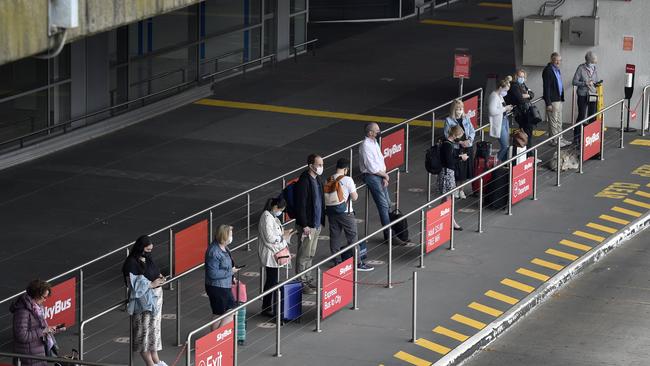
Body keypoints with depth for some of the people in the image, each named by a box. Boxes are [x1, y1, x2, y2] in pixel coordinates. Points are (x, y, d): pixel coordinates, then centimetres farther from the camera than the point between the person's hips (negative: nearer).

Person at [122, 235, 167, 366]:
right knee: (145, 329, -2)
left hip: (156, 297, 8)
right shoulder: (131, 263, -15)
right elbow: (132, 284, -20)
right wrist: (151, 284, -20)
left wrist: (159, 278, 2)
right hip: (142, 300, -8)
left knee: (154, 327, 15)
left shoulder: (148, 259, 9)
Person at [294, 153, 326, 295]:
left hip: (316, 224, 9)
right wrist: (304, 225, -21)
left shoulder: (317, 179, 9)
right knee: (304, 255, -1)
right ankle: (301, 283, 6)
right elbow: (300, 205, -21)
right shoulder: (304, 182, -20)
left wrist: (321, 221, 18)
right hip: (307, 225, -9)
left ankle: (308, 279, 27)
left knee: (310, 255, 18)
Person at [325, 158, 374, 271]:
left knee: (334, 237, 12)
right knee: (352, 236, 4)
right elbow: (354, 197, -10)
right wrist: (354, 192, 9)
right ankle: (358, 263, 7)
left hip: (331, 211, 5)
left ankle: (336, 262, 19)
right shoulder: (347, 180, -14)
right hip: (345, 212, -5)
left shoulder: (329, 180, 2)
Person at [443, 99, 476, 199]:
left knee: (464, 169, 10)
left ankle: (460, 189, 26)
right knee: (456, 170, 1)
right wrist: (459, 142, -18)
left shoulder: (466, 119, 5)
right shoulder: (449, 121, -8)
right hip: (455, 149, -4)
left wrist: (469, 140, -11)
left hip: (467, 147, 4)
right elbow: (447, 136, -11)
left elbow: (472, 131, 8)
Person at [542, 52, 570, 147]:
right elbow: (546, 88, -19)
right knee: (553, 121, -2)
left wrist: (561, 98, 16)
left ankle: (560, 139, 24)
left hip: (559, 99, 9)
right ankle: (554, 141, 3)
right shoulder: (548, 71, -16)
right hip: (552, 100, -9)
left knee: (559, 121, 16)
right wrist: (548, 103, -21)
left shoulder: (557, 70, 13)